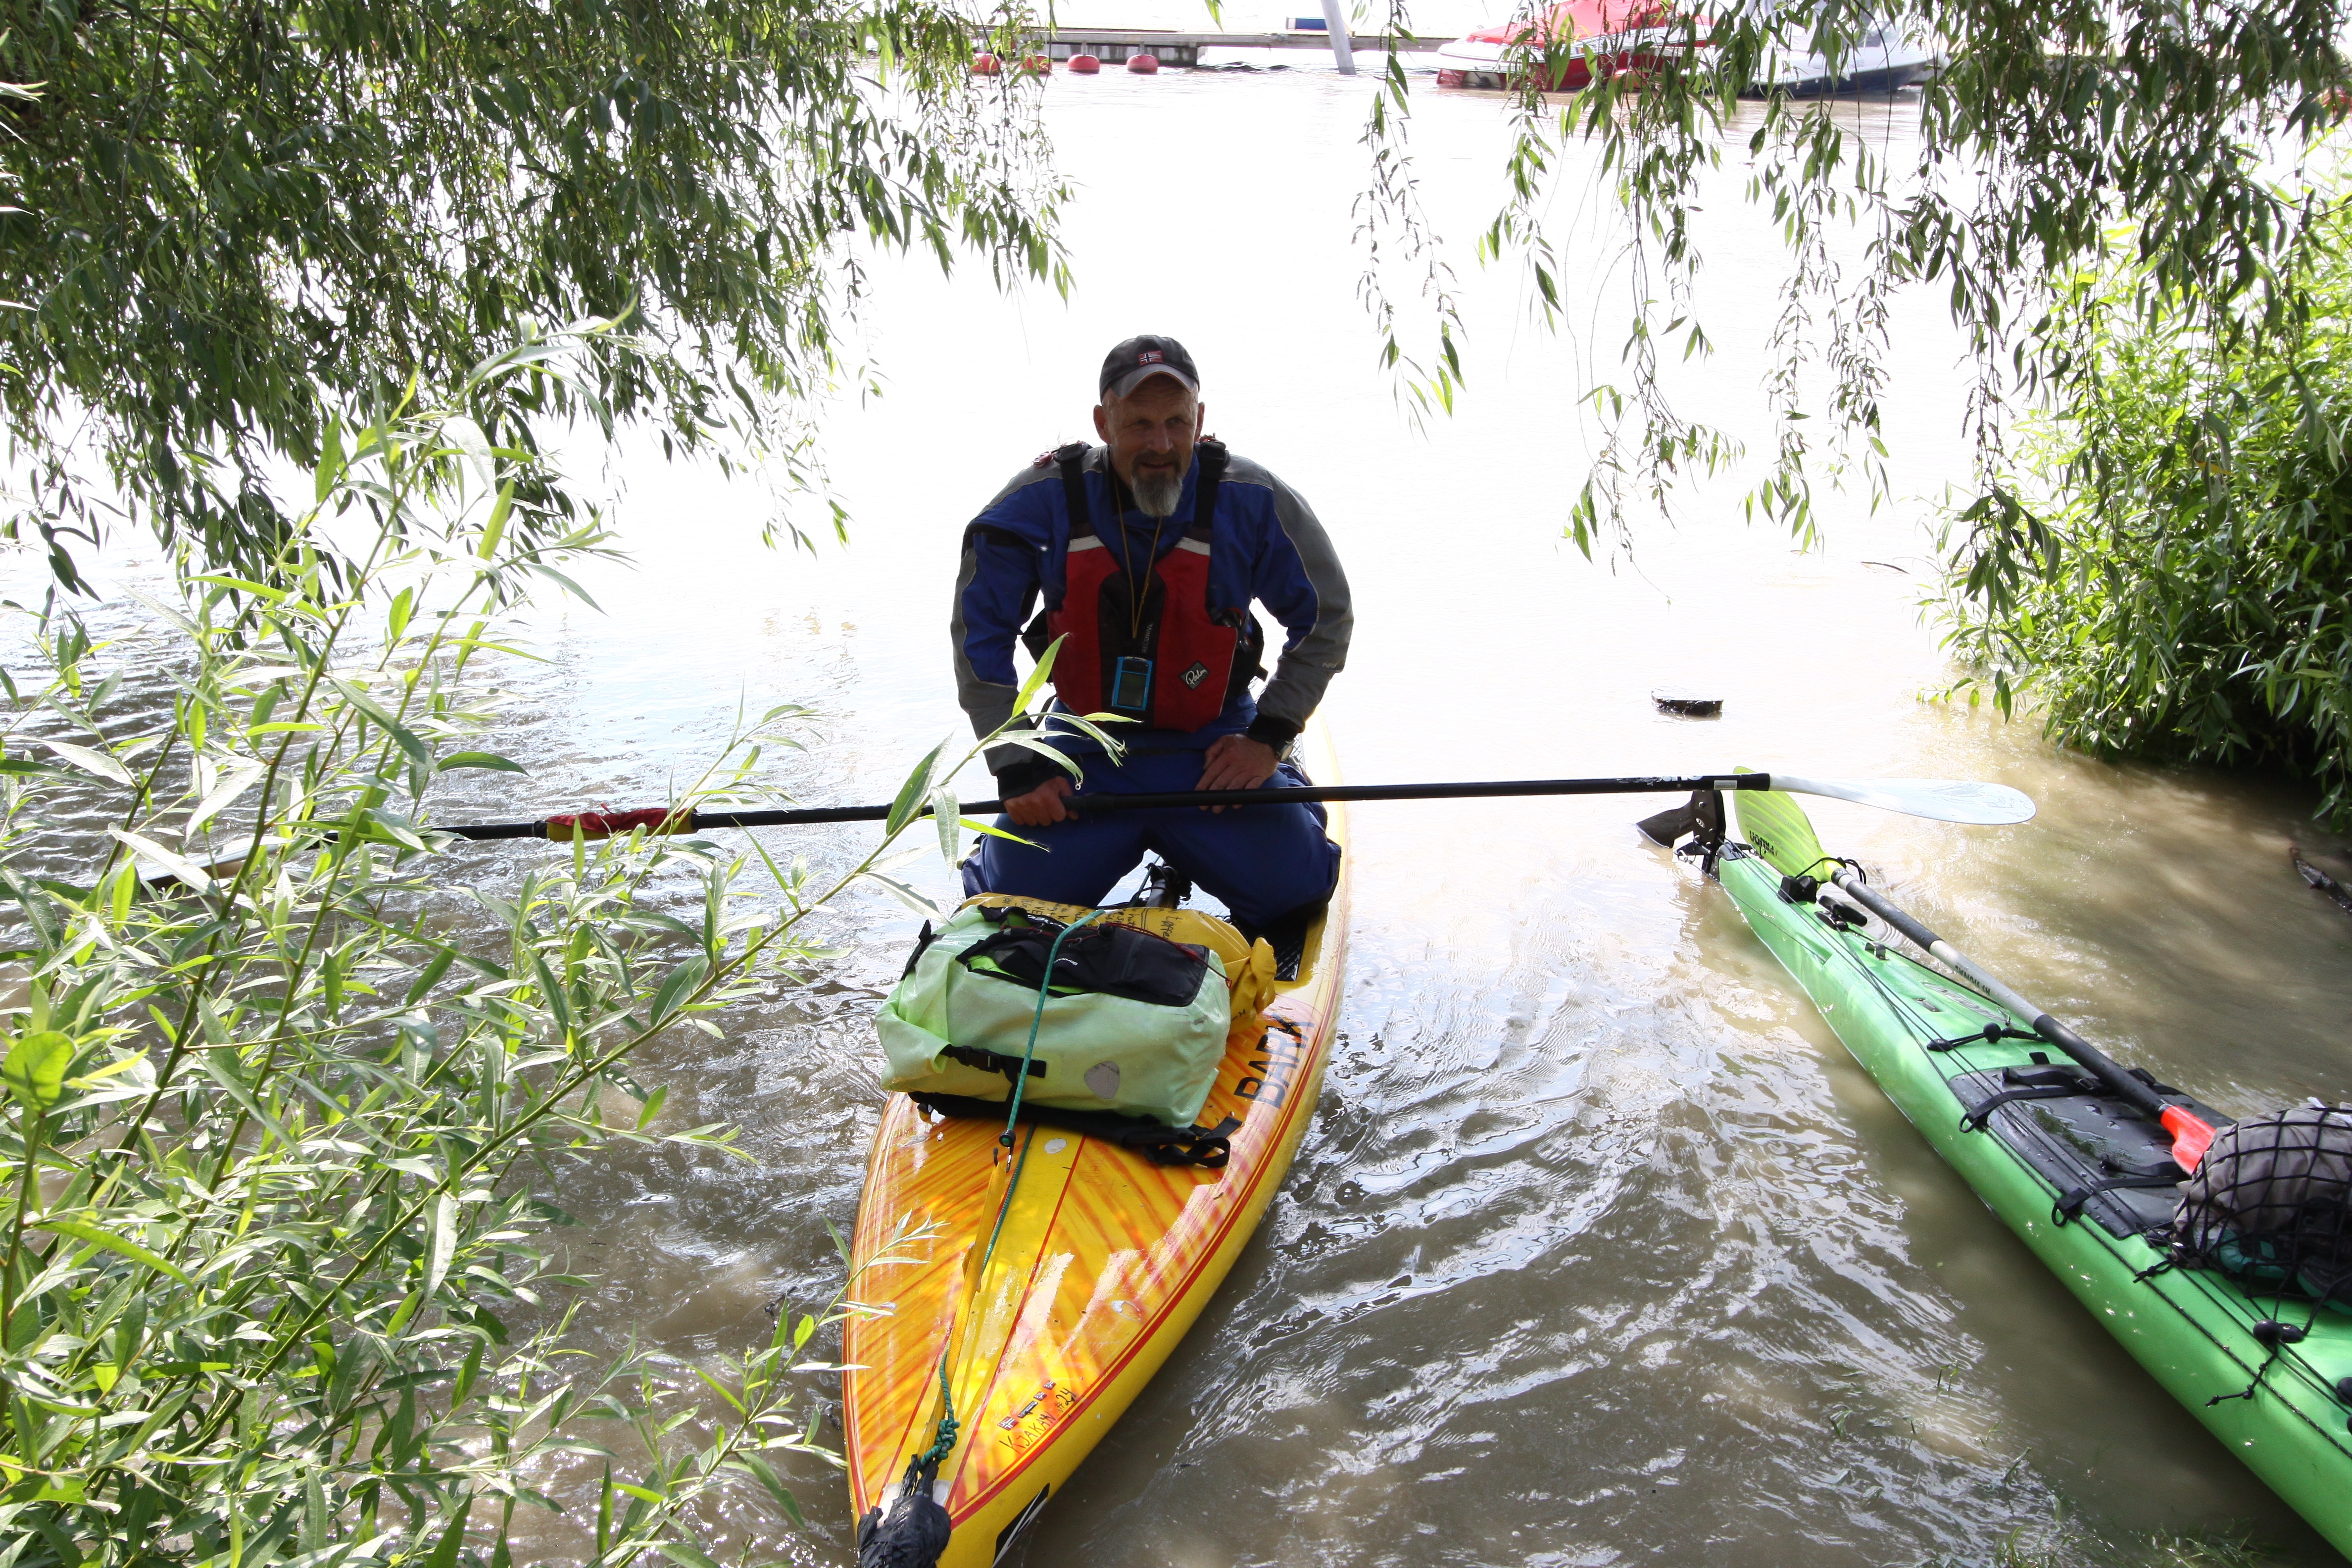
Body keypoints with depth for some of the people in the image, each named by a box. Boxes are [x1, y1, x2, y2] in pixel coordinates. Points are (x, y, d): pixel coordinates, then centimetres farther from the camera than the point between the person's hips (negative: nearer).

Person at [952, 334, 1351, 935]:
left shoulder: (1252, 501, -13)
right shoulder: (1042, 502, -13)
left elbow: (1326, 617, 0)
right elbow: (979, 637, -5)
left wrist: (1268, 737, -7)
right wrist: (1018, 768, -11)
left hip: (1212, 748, 0)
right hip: (1085, 746, 0)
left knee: (1292, 885, -11)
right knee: (1016, 896, -10)